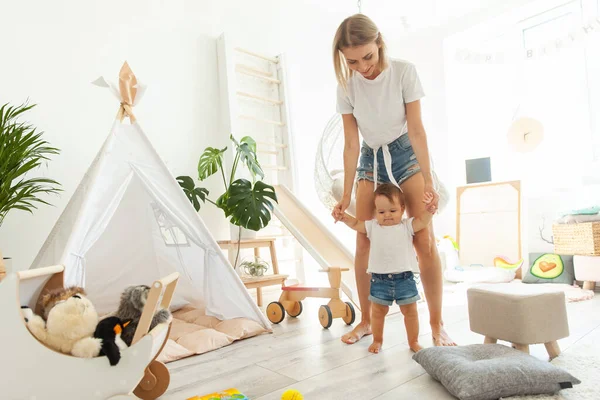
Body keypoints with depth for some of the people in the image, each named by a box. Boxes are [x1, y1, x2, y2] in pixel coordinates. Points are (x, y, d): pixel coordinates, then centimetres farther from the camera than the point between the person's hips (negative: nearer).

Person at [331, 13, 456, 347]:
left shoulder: (404, 72, -16)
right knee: (364, 244, 0)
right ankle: (366, 320, 14)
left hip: (405, 155, -2)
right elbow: (351, 144, -8)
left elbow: (416, 130, -15)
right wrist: (346, 195, -9)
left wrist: (428, 181, -18)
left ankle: (436, 325, 3)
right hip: (370, 160, 3)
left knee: (424, 241, -9)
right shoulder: (347, 85, -10)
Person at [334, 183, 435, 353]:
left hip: (404, 277, -1)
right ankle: (377, 340, 31)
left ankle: (414, 342, 26)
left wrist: (429, 208, -26)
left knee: (410, 310, 8)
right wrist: (344, 217, 1)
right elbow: (356, 224, 15)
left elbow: (422, 221, -9)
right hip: (380, 278, 1)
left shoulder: (407, 226, 2)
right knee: (378, 311, 11)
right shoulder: (373, 226, 7)